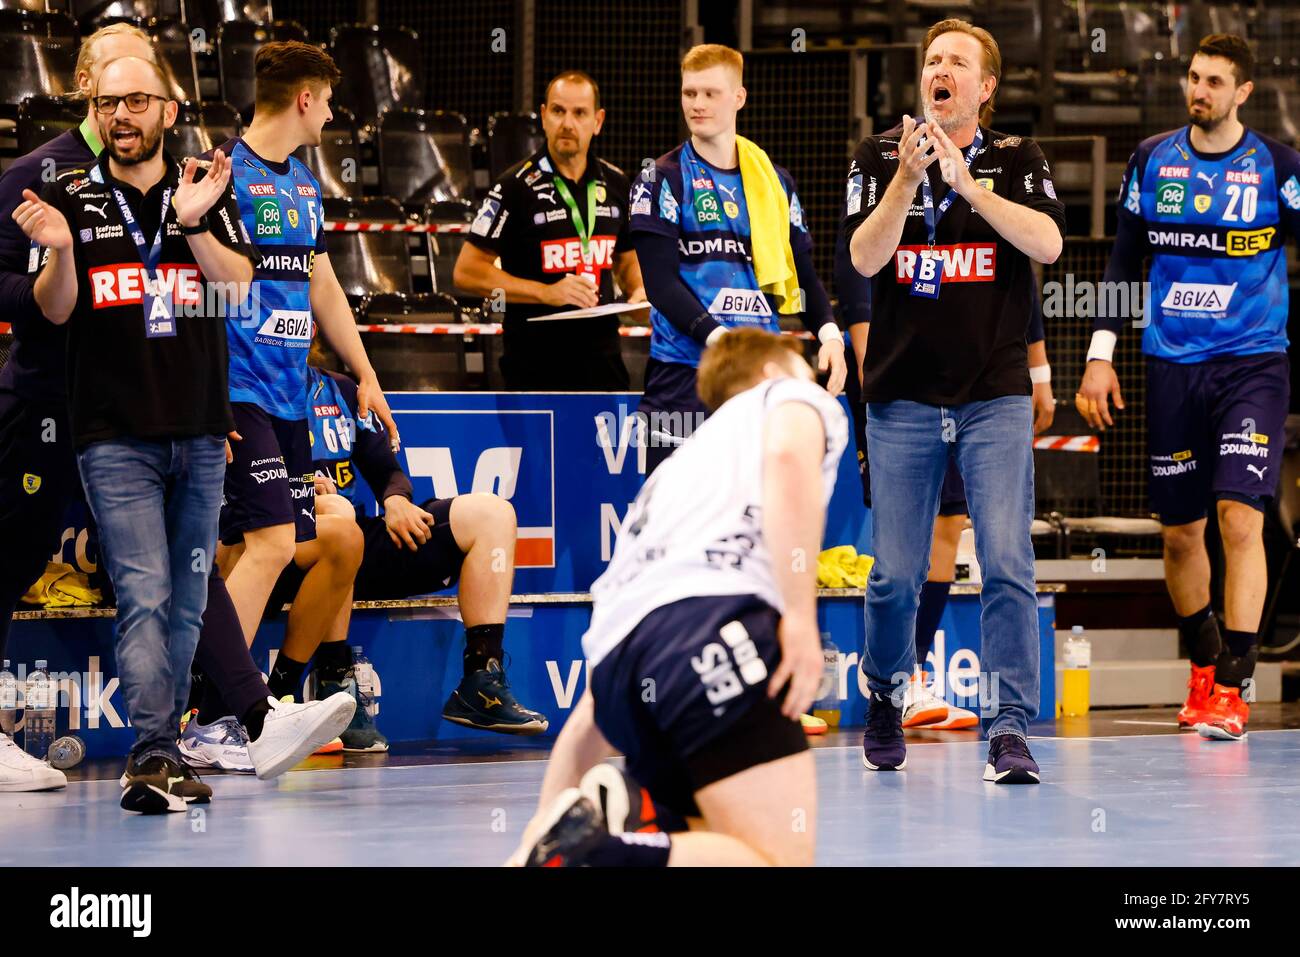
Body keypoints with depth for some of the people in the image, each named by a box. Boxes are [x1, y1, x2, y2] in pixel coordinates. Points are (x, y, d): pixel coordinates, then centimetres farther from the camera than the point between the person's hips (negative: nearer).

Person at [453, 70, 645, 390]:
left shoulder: (615, 184, 9)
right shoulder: (515, 186, -7)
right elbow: (467, 271, -10)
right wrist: (546, 292, -17)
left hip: (604, 366, 5)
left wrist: (638, 292, 1)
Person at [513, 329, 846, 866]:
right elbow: (788, 453, -5)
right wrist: (801, 615, -11)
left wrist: (544, 824, 32)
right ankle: (588, 850, -31)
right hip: (710, 618, -7)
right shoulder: (790, 394, 26)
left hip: (618, 655, 7)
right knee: (782, 861, -12)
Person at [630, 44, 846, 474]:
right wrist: (717, 338, -20)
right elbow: (660, 282, -7)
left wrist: (829, 333, -4)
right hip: (684, 372, -4)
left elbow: (803, 273, 16)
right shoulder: (663, 180, 2)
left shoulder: (775, 181, 14)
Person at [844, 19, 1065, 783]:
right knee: (896, 574, 2)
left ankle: (1010, 730, -11)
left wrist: (968, 183, -22)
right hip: (903, 397, 1)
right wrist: (907, 180, -22)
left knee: (1008, 563, -13)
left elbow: (1048, 243, -13)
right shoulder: (879, 159, 4)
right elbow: (865, 257, -9)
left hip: (995, 396, -1)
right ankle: (885, 699, 28)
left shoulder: (1018, 160, 4)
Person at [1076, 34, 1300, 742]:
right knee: (1179, 531, 8)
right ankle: (1203, 667, 29)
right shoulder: (1152, 160, 7)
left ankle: (1232, 689, -15)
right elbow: (1124, 260, 13)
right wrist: (1100, 354, 7)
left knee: (1239, 516, -16)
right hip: (1171, 366, 3)